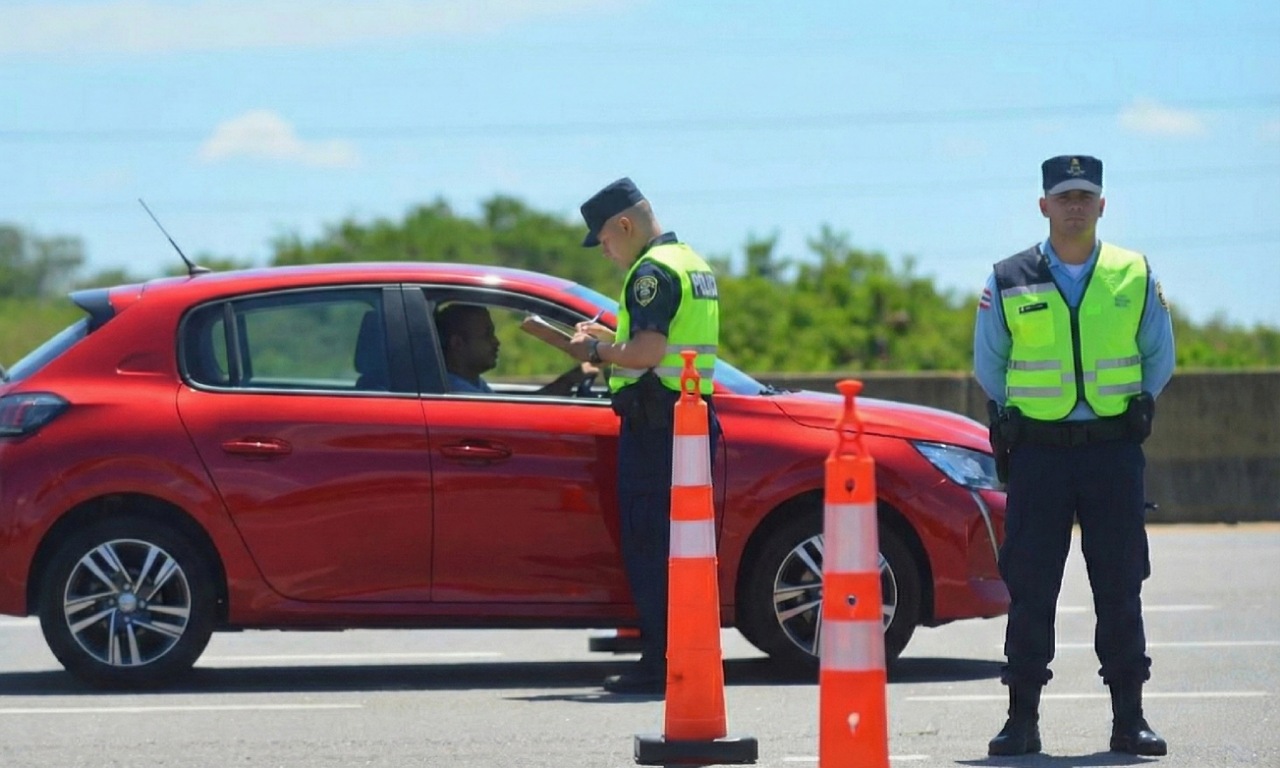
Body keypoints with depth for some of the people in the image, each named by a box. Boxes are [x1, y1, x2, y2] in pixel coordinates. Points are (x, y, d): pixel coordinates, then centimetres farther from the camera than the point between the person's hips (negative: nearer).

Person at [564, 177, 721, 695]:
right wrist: (611, 341, 18)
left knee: (648, 546, -7)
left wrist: (596, 351, -7)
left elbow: (646, 354, -22)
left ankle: (660, 664, -9)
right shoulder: (695, 265, 19)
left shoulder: (653, 271, -12)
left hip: (654, 424, -10)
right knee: (683, 544, 12)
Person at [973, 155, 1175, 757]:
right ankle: (1022, 719, 4)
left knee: (1120, 587, 1)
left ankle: (1129, 718, 7)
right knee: (1029, 588, -1)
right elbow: (988, 364, 14)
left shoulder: (1135, 277, 5)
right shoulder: (1009, 283, 2)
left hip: (1114, 452, 1)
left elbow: (1159, 356, 16)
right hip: (1038, 452, 0)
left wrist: (1135, 410, 11)